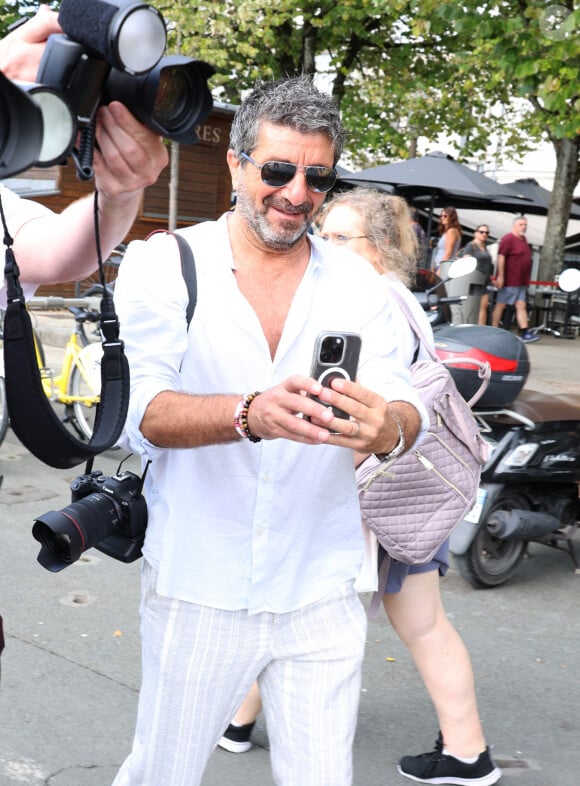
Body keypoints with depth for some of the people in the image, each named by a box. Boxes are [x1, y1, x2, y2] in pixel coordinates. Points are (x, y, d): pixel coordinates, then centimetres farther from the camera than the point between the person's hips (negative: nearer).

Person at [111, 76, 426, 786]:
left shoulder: (356, 283, 3)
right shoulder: (165, 264, -5)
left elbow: (408, 408, -7)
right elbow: (141, 414, -17)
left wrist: (389, 428, -32)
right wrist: (251, 413, -36)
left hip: (321, 593, 2)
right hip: (197, 588, -1)